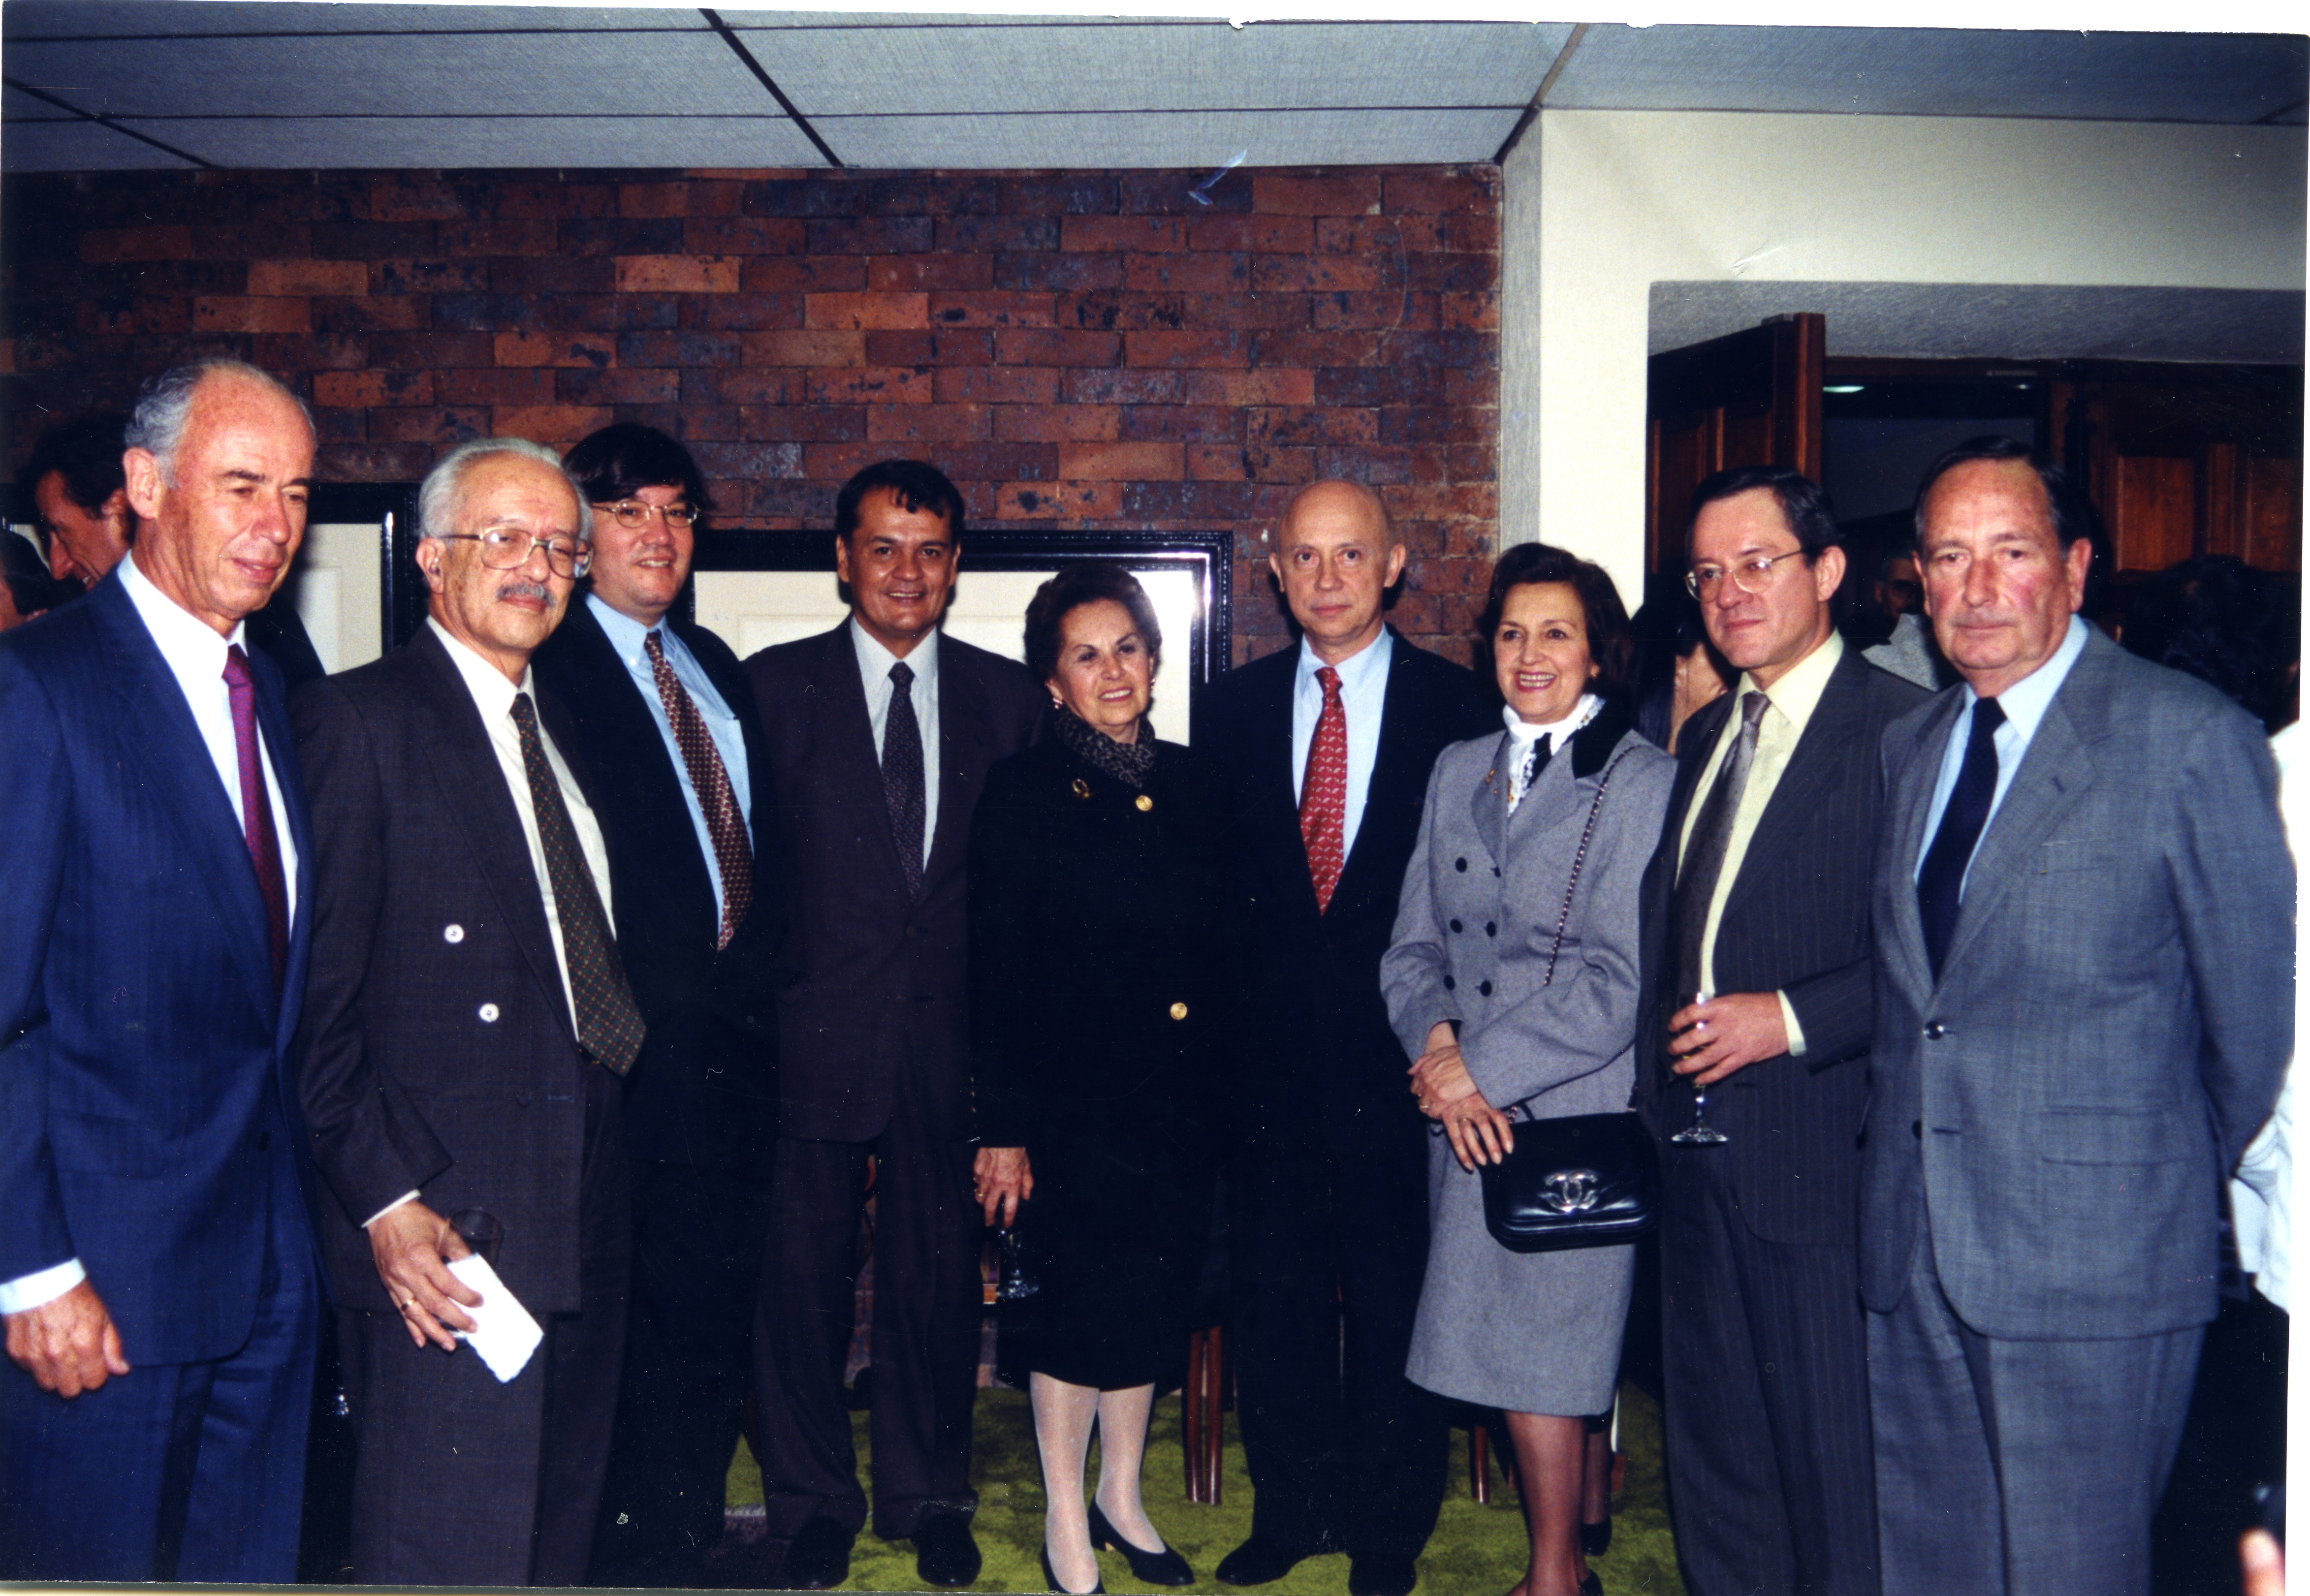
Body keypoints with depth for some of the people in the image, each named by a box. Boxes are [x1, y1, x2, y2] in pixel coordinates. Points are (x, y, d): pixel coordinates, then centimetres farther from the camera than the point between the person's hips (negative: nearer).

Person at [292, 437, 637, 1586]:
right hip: (440, 1226, -7)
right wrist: (385, 1199, -18)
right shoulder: (358, 722, -8)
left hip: (583, 1213, 8)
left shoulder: (554, 725, 16)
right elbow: (316, 996, -13)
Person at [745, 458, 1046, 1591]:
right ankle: (813, 1505, 27)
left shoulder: (1008, 697, 7)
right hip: (815, 1039, -1)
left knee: (939, 1275, 11)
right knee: (805, 1276, 8)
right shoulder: (776, 686, 2)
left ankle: (929, 1499, 29)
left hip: (952, 1040, 2)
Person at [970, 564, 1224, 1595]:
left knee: (1154, 1304, 14)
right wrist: (1000, 1126, -11)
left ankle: (1122, 1492, 35)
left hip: (1182, 1098, 5)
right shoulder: (1023, 792, -6)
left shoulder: (1189, 784, 7)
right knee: (1077, 1310, 5)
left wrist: (1224, 1085, 6)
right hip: (1074, 1100, -4)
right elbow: (996, 975, -8)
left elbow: (1217, 948, 11)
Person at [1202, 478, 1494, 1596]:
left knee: (1395, 1297, 8)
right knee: (1275, 1292, 13)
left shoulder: (1458, 706, -2)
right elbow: (1214, 875, 8)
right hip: (1271, 1054, 3)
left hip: (1401, 1052, -2)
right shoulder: (1233, 707, 7)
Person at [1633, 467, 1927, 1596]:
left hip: (1817, 1152, -7)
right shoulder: (1705, 736, 14)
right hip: (1695, 1142, 8)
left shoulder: (1906, 730, -11)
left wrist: (1794, 1020, -20)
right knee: (1713, 1439, 18)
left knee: (1832, 1452, 5)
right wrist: (1657, 1085, 9)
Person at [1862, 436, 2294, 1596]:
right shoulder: (1908, 746, 11)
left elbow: (2258, 1006, -5)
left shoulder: (2190, 738, -9)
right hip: (1910, 1242, 6)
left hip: (2094, 1252, -6)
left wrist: (2191, 1186, 5)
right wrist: (1908, 1144, 9)